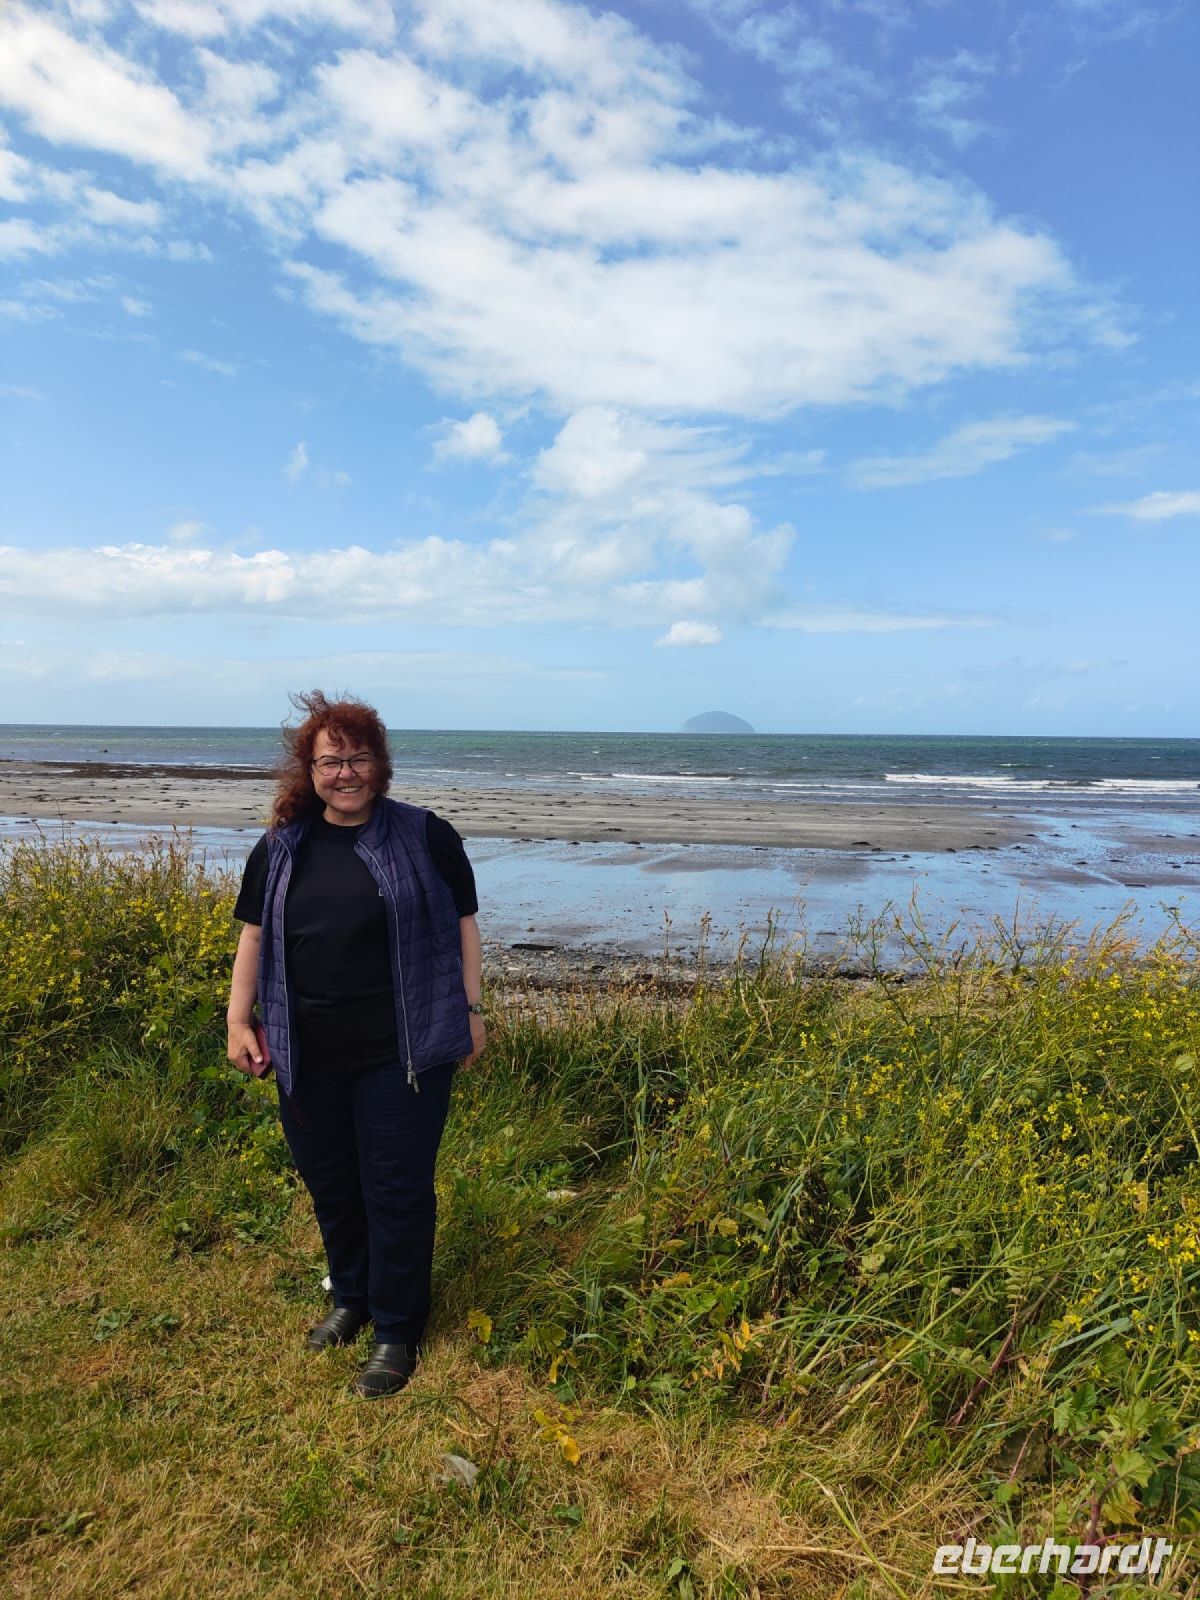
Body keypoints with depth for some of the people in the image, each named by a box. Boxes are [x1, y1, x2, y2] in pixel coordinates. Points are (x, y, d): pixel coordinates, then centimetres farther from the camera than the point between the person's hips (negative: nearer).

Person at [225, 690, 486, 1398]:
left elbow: (462, 925, 0)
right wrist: (240, 1022, 7)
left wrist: (472, 1009, -2)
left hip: (401, 1053, -4)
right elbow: (254, 937, 12)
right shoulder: (281, 849, 6)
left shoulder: (425, 836, -4)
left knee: (396, 1189, 4)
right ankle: (352, 1297, 42)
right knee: (329, 1182, 18)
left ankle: (397, 1332, 24)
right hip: (308, 1055, 4)